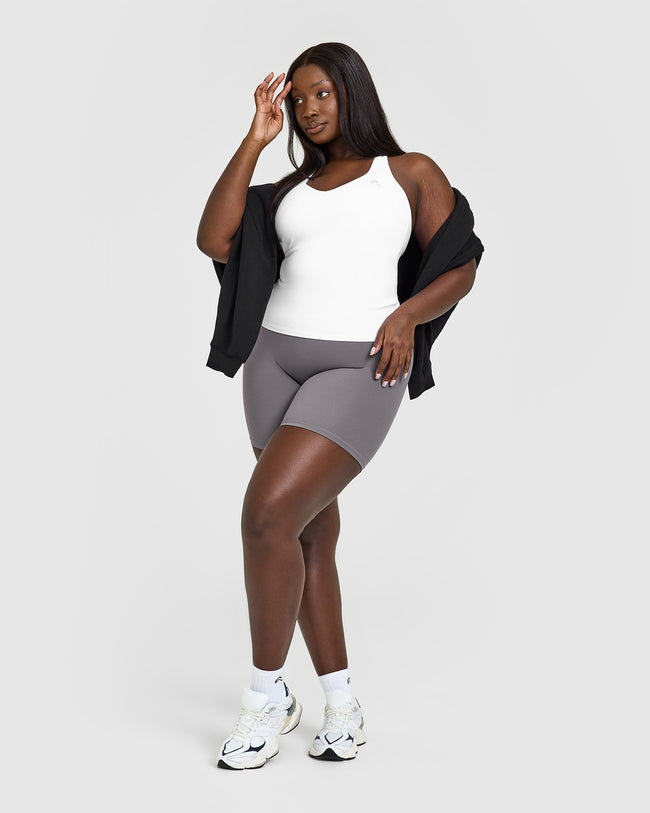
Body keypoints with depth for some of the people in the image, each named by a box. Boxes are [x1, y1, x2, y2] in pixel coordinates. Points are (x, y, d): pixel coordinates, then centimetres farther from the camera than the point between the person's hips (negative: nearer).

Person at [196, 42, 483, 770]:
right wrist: (256, 139, 7)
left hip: (359, 372, -6)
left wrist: (406, 317, -15)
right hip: (276, 361, 6)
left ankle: (267, 691, -1)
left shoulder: (410, 171, 8)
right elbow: (213, 243, 3)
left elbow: (460, 271, 5)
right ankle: (342, 706, 18)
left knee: (267, 514, -20)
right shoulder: (290, 189, 18)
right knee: (310, 536, 5)